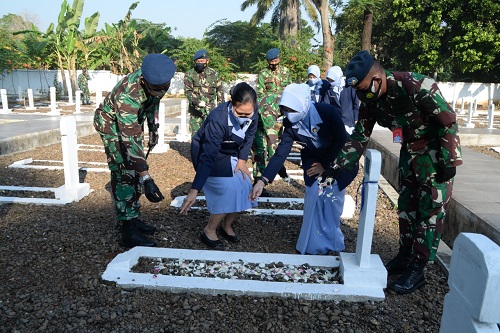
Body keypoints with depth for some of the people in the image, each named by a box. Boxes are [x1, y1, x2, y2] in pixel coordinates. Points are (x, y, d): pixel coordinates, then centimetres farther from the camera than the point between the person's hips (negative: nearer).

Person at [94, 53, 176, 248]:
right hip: (112, 125, -7)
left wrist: (153, 129, 6)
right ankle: (128, 232, -6)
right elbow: (129, 141, -45)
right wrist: (147, 178, -50)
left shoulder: (155, 80, -19)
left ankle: (133, 219, 22)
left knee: (135, 173, 10)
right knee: (125, 177, -12)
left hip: (132, 123, 7)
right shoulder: (127, 95, -41)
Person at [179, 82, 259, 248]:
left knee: (244, 188, -4)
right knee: (227, 190, -19)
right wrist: (194, 190, -45)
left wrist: (242, 160, -11)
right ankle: (209, 231, 2)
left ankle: (226, 225, 20)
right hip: (206, 152, -6)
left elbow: (248, 137, -2)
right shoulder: (218, 119, -39)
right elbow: (208, 157, -42)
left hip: (230, 153, 6)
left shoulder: (252, 113, -22)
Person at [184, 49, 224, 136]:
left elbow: (219, 91, 13)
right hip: (196, 110, 0)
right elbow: (188, 91, -8)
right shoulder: (190, 74, 3)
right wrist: (196, 101, -25)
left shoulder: (214, 74, 7)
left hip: (210, 110, 0)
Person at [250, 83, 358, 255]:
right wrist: (262, 181, -33)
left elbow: (341, 141, -21)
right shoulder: (290, 124, -21)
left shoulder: (329, 111, -32)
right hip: (314, 158, 3)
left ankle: (331, 239, 22)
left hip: (340, 157, -2)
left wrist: (325, 165, -16)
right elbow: (280, 153, -25)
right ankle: (314, 243, 11)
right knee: (314, 196, -8)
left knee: (332, 198, -3)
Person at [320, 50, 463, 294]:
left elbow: (449, 121, -21)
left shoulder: (417, 86, -30)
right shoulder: (371, 100, -9)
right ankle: (404, 256, 26)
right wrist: (336, 167, -10)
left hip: (437, 151, -7)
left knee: (431, 210, -3)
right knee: (406, 205, 11)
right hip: (410, 150, 7)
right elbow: (359, 137, -3)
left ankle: (417, 269, 5)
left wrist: (449, 161, -19)